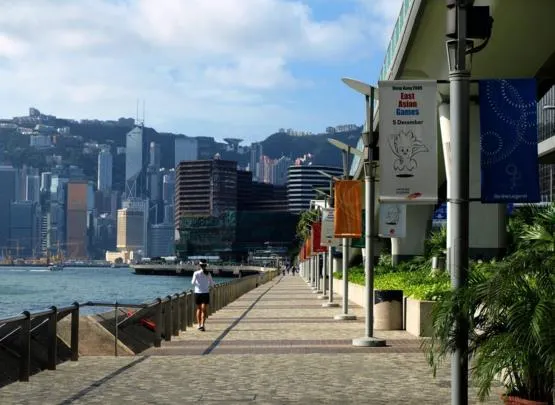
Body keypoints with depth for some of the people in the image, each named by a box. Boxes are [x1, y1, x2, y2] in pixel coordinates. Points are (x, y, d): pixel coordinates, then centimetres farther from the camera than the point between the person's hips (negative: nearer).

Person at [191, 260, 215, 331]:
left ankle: (199, 325, 19)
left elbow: (193, 283, -12)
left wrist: (196, 284, 10)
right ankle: (202, 324, -18)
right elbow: (212, 284, 3)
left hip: (197, 293, 1)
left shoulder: (196, 273, -5)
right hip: (206, 293, -1)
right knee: (204, 310, -2)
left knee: (199, 309, 16)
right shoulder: (208, 274, -1)